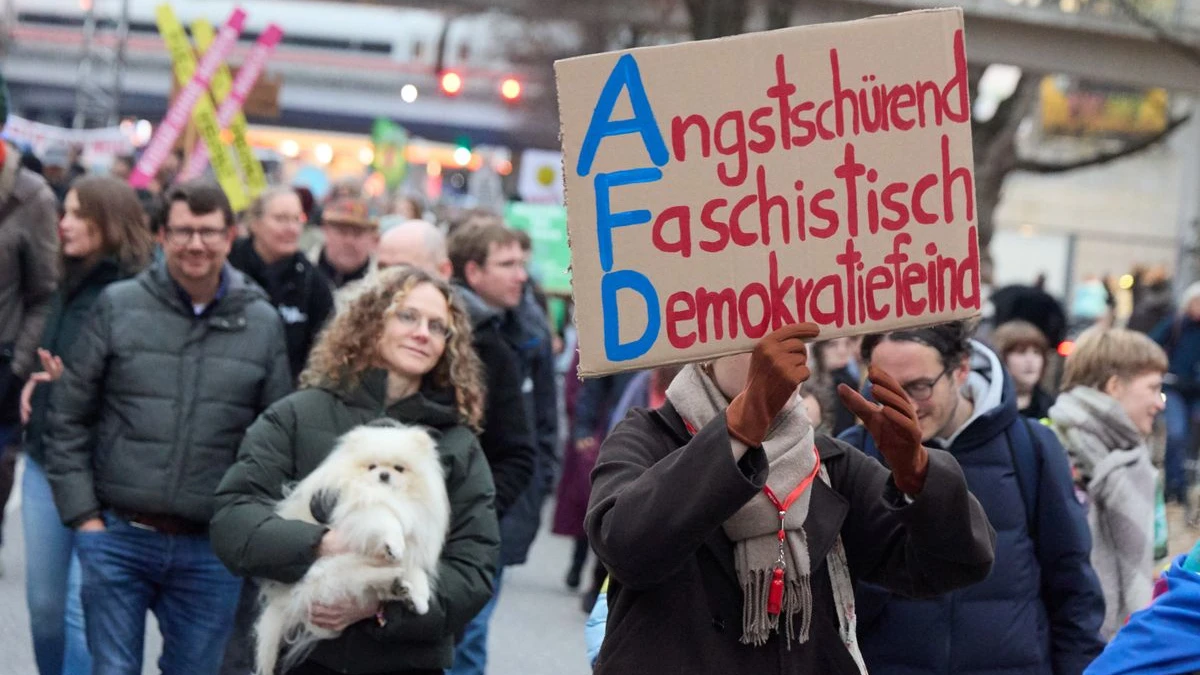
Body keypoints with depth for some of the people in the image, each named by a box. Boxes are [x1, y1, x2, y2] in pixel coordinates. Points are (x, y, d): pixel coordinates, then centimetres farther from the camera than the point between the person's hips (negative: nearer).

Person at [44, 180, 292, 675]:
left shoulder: (263, 324, 4)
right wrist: (82, 515, -3)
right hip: (118, 537, -1)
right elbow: (67, 419, 3)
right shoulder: (118, 306, 0)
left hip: (211, 551, 1)